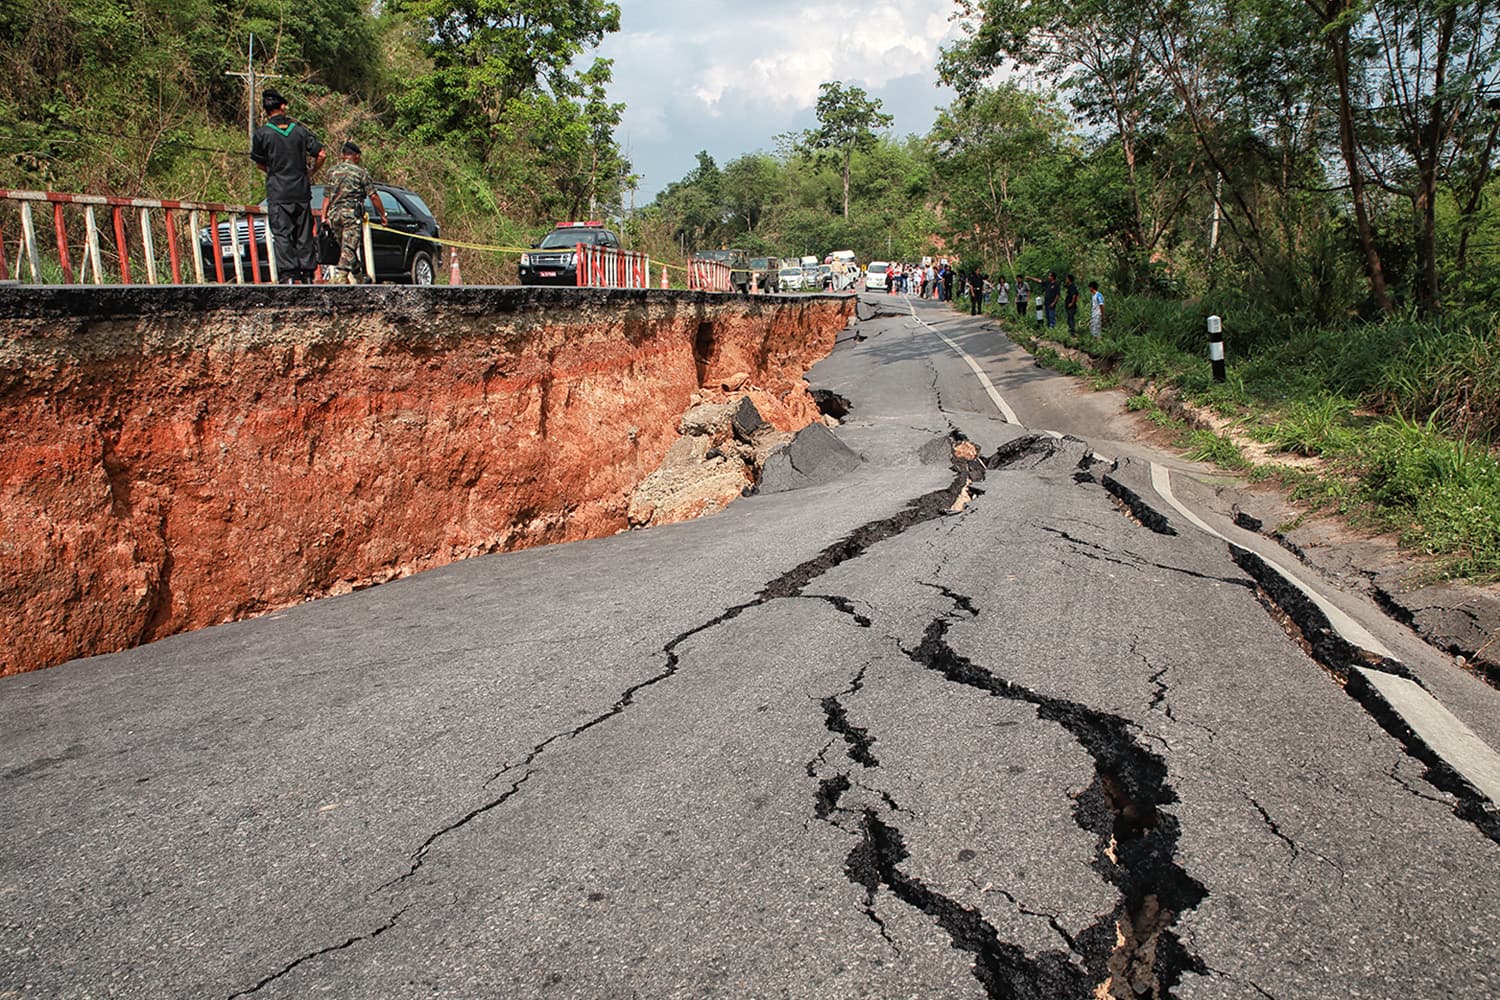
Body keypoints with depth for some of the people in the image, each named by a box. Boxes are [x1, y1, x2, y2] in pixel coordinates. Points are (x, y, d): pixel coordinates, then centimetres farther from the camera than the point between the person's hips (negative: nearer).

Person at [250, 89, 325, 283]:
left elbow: (260, 164, 6)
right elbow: (321, 154, 1)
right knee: (304, 234, 8)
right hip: (301, 190, 3)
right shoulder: (300, 129, 3)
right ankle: (307, 273, 8)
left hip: (277, 193, -2)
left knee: (281, 234, -2)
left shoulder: (262, 134, -3)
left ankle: (289, 275, -11)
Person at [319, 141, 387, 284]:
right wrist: (383, 214, 6)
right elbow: (373, 196, -2)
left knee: (345, 247, 14)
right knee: (350, 247, -10)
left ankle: (358, 275, 21)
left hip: (334, 213, 5)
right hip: (352, 213, -5)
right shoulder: (360, 172, 1)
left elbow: (326, 197, 13)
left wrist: (324, 216, 14)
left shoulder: (332, 171, 14)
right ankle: (341, 276, -24)